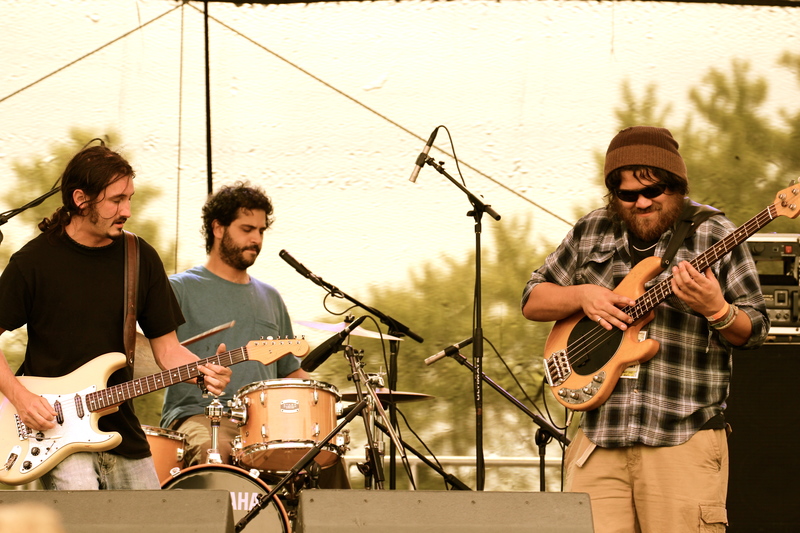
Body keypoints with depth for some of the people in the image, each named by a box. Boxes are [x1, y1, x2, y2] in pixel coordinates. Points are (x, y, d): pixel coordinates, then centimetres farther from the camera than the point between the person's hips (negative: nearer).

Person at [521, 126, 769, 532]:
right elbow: (532, 301, 17)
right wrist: (582, 295, -2)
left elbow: (754, 332, 2)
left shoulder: (714, 236, 1)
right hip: (600, 435, 3)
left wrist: (715, 309, -19)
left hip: (683, 438, -3)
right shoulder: (590, 233, 13)